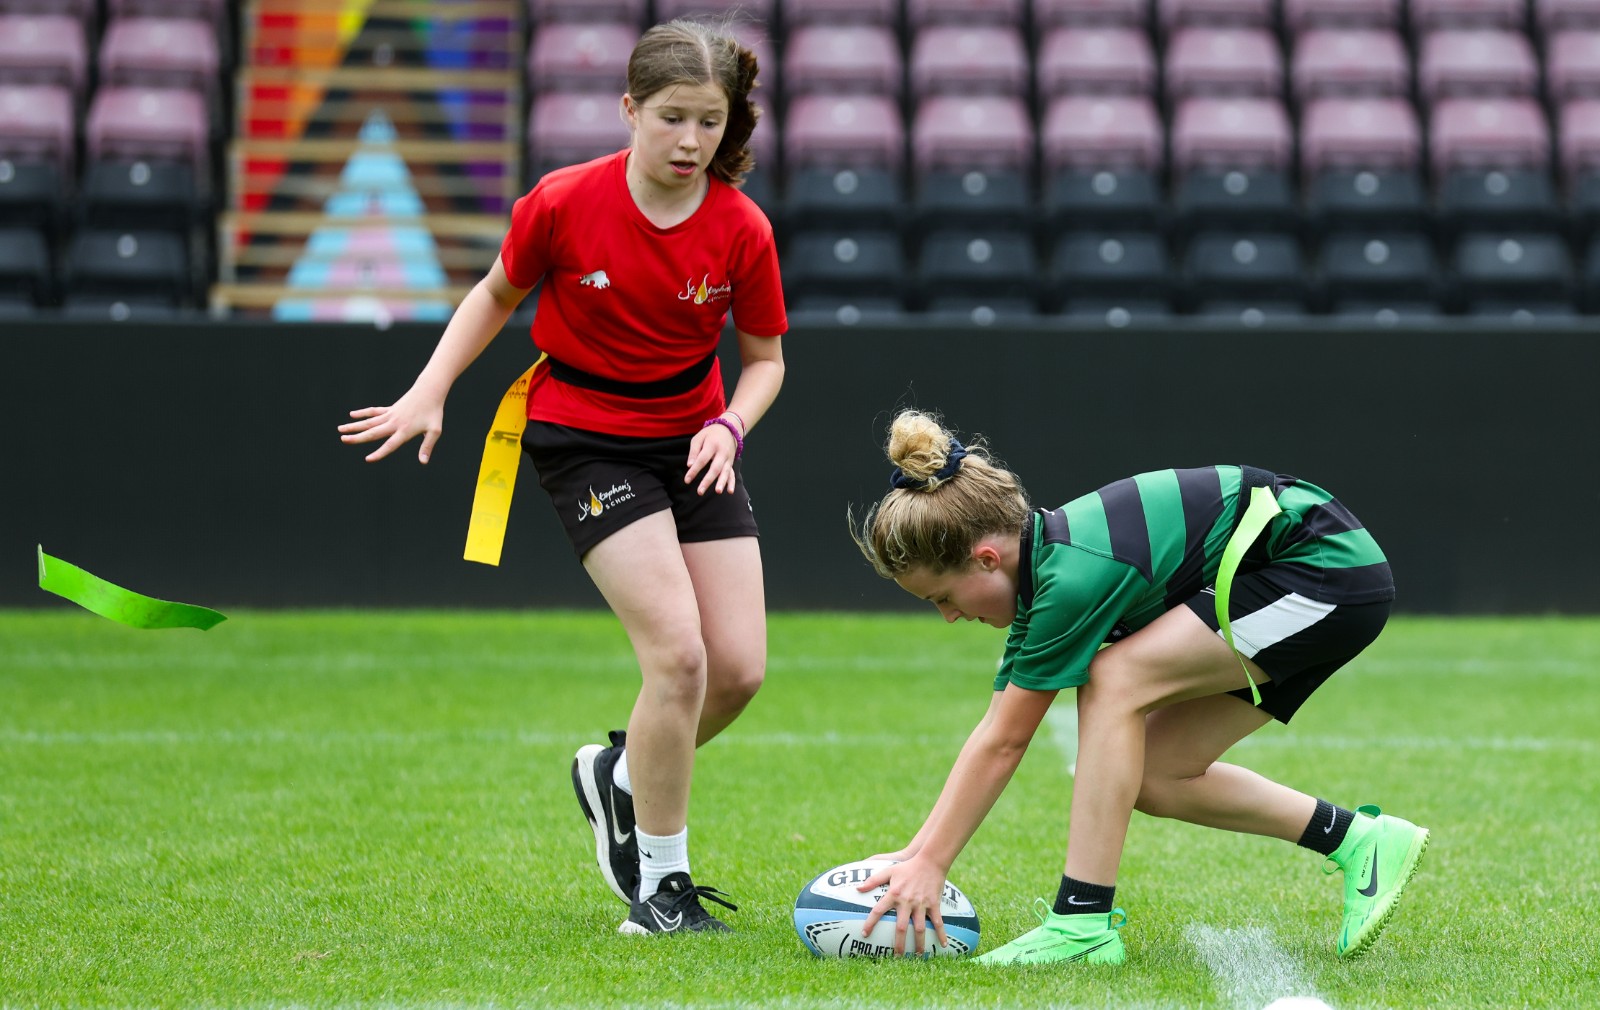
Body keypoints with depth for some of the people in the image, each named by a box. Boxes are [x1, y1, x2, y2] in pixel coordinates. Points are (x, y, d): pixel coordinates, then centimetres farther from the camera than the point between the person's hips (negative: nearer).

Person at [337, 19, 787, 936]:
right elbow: (500, 291, 4)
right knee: (678, 654, -19)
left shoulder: (741, 231, -12)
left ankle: (621, 775, 29)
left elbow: (764, 357, 2)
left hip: (695, 441, 4)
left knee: (740, 669, -3)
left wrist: (728, 428, -16)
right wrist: (430, 391, -3)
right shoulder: (564, 204, -16)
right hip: (584, 438, -4)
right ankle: (659, 880, -4)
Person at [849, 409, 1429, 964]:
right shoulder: (1040, 558, 2)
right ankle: (1363, 844, 14)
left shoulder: (1073, 579, -25)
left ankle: (1083, 924, -19)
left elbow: (1004, 744, -18)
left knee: (1114, 680, -19)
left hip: (1332, 575, -10)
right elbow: (994, 734, 7)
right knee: (1153, 776, 4)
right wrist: (919, 851, 4)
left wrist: (930, 863, -12)